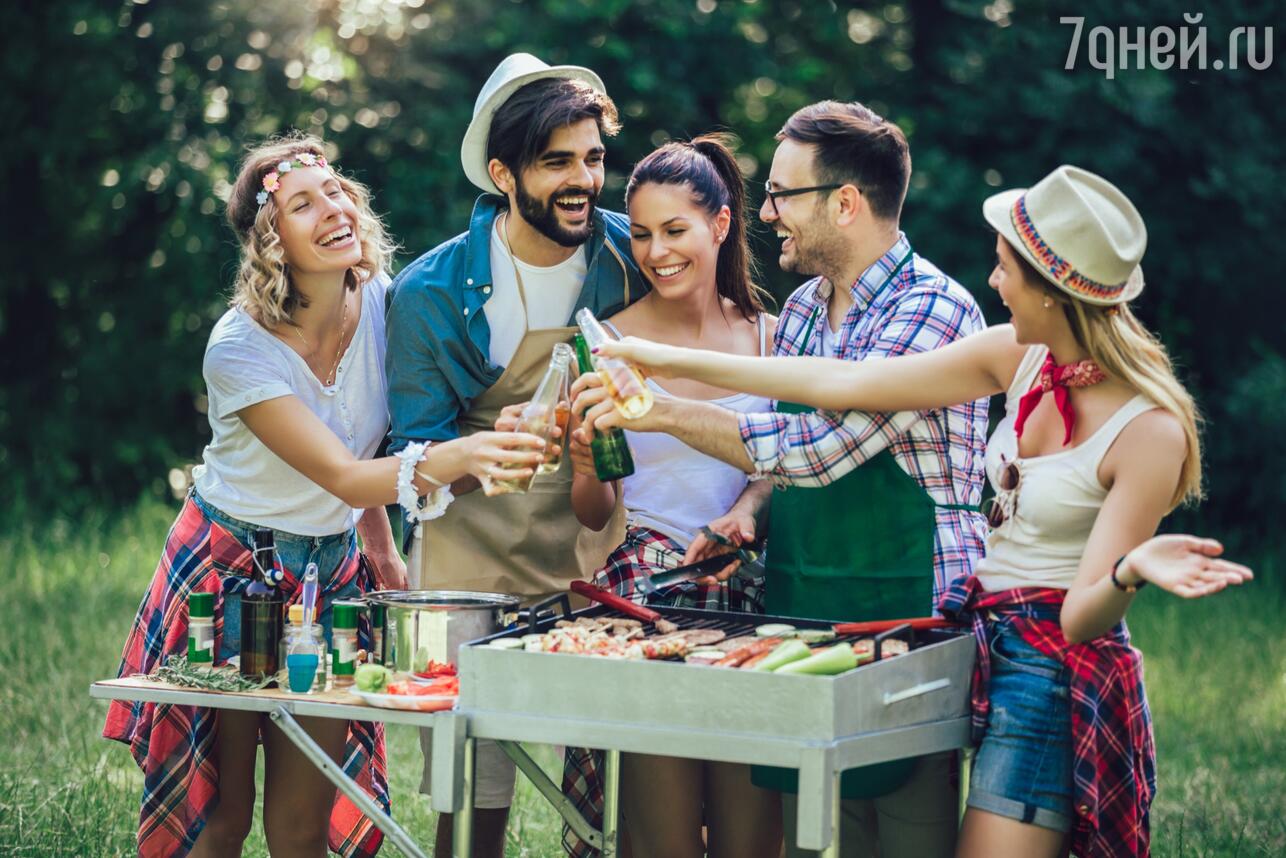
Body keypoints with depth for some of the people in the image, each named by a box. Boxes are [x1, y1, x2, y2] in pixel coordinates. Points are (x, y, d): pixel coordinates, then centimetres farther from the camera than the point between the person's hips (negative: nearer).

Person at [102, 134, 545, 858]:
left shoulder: (381, 306, -8)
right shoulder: (240, 349, -24)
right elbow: (338, 475, -33)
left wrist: (383, 548, 8)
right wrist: (447, 460, -50)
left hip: (331, 567, 4)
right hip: (230, 569, -4)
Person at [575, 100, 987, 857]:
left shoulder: (933, 311, -15)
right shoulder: (803, 308, 12)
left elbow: (819, 446, -22)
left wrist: (665, 411, -16)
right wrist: (751, 507, -1)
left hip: (908, 622, -7)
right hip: (805, 619, 7)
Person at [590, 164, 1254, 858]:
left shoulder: (1151, 431, -18)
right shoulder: (1023, 358, 0)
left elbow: (1082, 618, -17)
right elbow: (847, 385, 3)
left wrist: (1132, 571, -41)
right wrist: (679, 363, 4)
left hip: (1056, 669, -7)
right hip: (983, 638, 7)